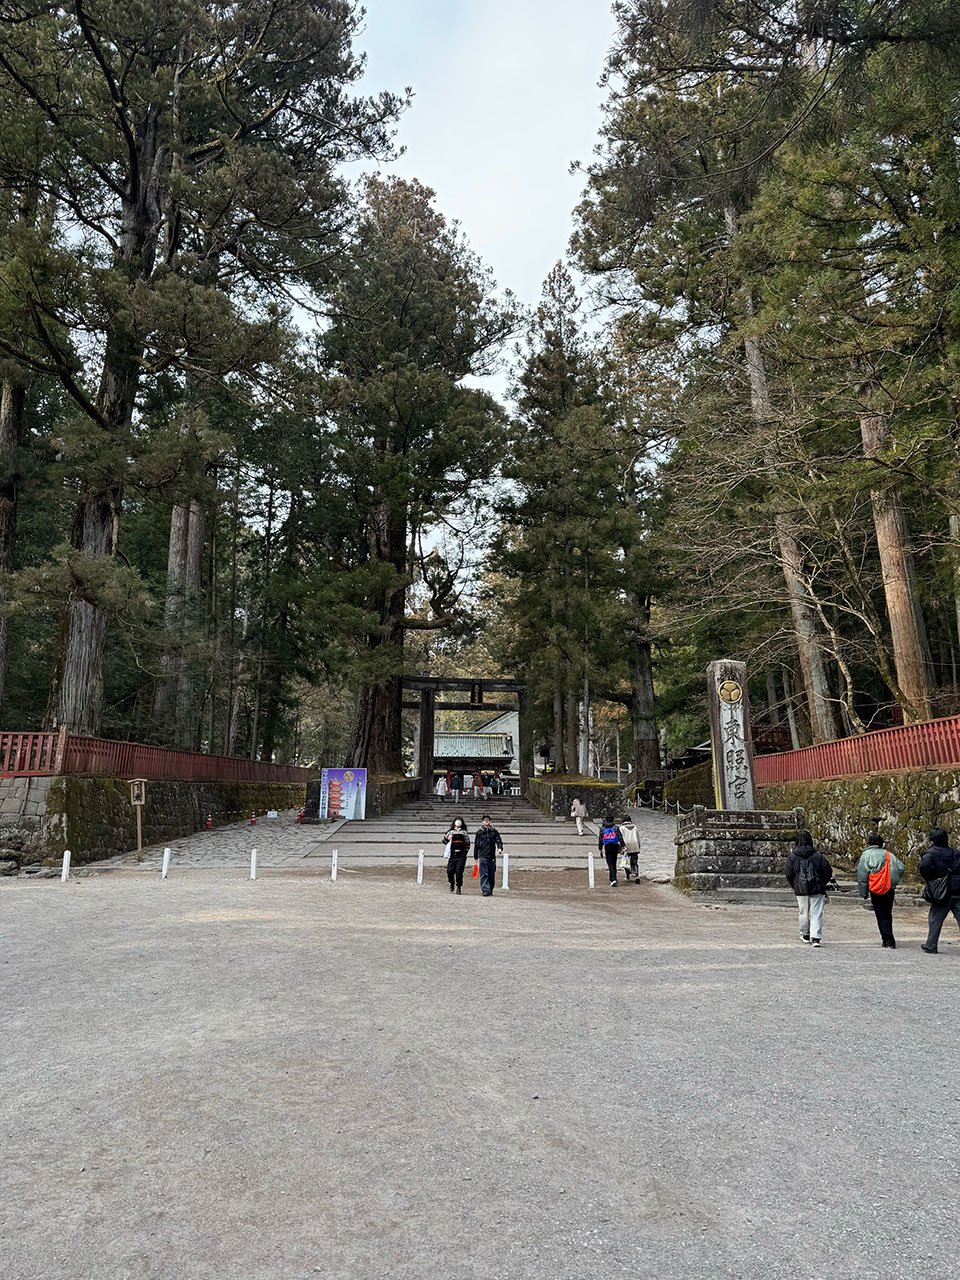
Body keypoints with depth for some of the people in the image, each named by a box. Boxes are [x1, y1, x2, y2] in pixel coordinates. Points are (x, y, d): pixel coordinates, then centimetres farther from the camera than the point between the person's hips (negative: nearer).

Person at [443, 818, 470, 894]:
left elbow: (467, 843, 13)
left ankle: (459, 887, 4)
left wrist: (465, 851, 0)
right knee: (450, 871, -5)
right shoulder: (450, 832, 15)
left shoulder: (464, 832, 14)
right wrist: (448, 839, -7)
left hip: (461, 855, -1)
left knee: (459, 872, -9)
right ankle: (452, 883, 22)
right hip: (452, 855, 1)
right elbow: (444, 841, 14)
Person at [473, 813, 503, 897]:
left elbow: (498, 840, 2)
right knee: (484, 875, -9)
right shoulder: (479, 832, 5)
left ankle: (490, 890, 21)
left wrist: (500, 848, -19)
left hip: (492, 856, 2)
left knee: (492, 875, 8)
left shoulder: (494, 831, 9)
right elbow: (476, 845, 10)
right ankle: (485, 891, -10)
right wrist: (475, 857, 11)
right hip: (483, 856, -2)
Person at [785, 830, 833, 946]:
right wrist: (822, 884, 15)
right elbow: (828, 872, -1)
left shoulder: (792, 857, -4)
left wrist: (795, 886, 12)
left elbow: (789, 875, -4)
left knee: (804, 912, 16)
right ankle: (815, 938, -10)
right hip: (817, 890, -1)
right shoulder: (818, 855, -3)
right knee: (816, 913, 0)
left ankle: (805, 935, 30)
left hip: (801, 890, 1)